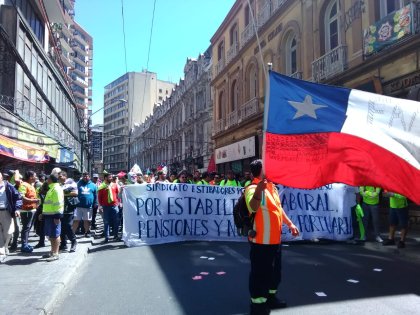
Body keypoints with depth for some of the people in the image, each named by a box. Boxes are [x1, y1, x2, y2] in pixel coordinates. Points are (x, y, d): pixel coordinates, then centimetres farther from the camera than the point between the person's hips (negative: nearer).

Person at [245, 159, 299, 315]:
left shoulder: (272, 187, 10)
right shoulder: (253, 188, -20)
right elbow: (253, 207, -41)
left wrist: (290, 224, 21)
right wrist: (258, 191, -58)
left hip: (275, 239, 9)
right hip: (261, 241, -9)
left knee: (275, 270, 23)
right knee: (260, 272, 1)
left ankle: (271, 297, 42)